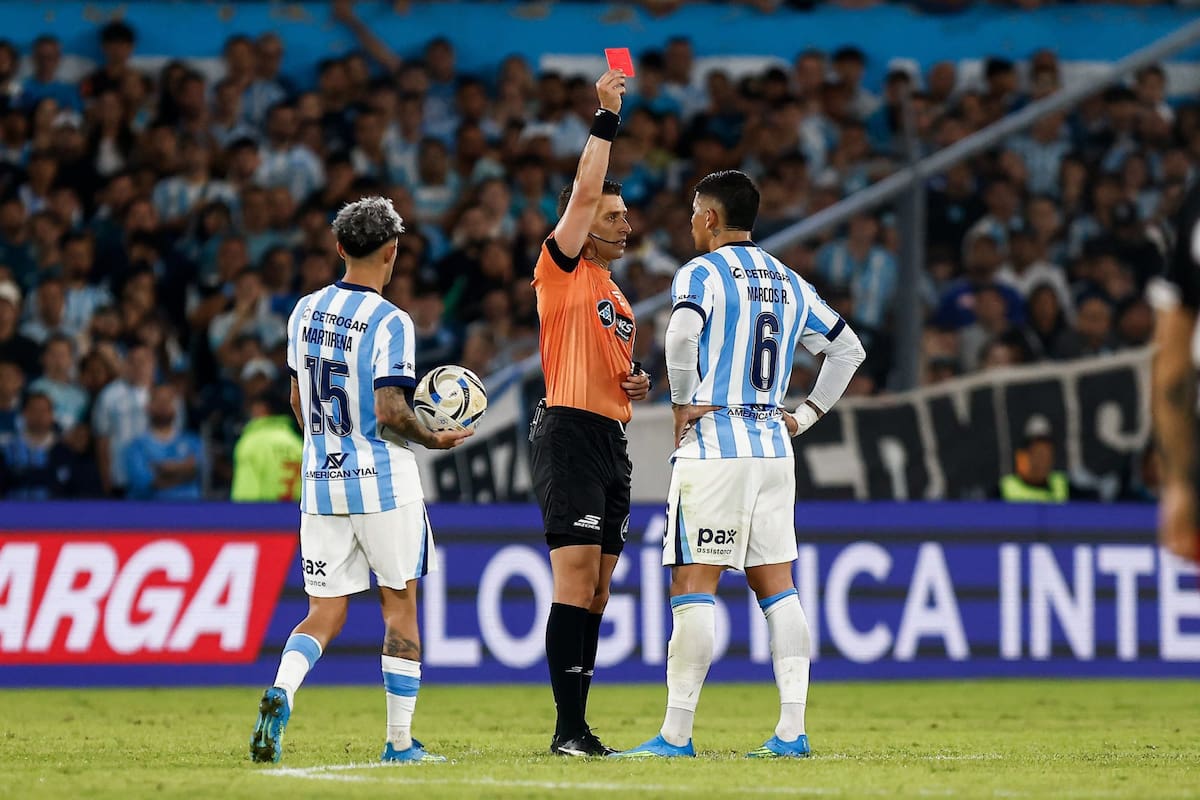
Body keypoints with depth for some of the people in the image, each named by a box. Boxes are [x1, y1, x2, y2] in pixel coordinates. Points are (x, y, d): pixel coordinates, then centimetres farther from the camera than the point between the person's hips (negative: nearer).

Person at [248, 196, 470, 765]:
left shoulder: (306, 311, 7)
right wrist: (434, 440, -2)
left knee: (325, 614, 7)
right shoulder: (388, 322, -13)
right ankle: (400, 741, 9)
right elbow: (390, 411, -20)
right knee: (400, 606, 7)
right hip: (383, 483, -5)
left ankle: (280, 694, -21)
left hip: (321, 483, 5)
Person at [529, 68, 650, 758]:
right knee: (576, 576, -15)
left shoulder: (619, 297, 23)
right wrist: (606, 119, -12)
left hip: (612, 441, 8)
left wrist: (636, 384, 12)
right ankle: (569, 726, -19)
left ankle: (577, 725, 8)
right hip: (572, 433, -8)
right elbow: (584, 193, -14)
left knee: (596, 590, 6)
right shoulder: (563, 272, 0)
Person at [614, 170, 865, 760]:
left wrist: (682, 403, -13)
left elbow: (684, 331, -26)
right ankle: (792, 730, 2)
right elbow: (848, 348, 22)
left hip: (713, 446, -7)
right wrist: (808, 414, 20)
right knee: (776, 587, 7)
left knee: (693, 588, -6)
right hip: (773, 447, 7)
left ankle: (676, 734, -8)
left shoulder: (702, 273, -6)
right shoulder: (790, 283, 16)